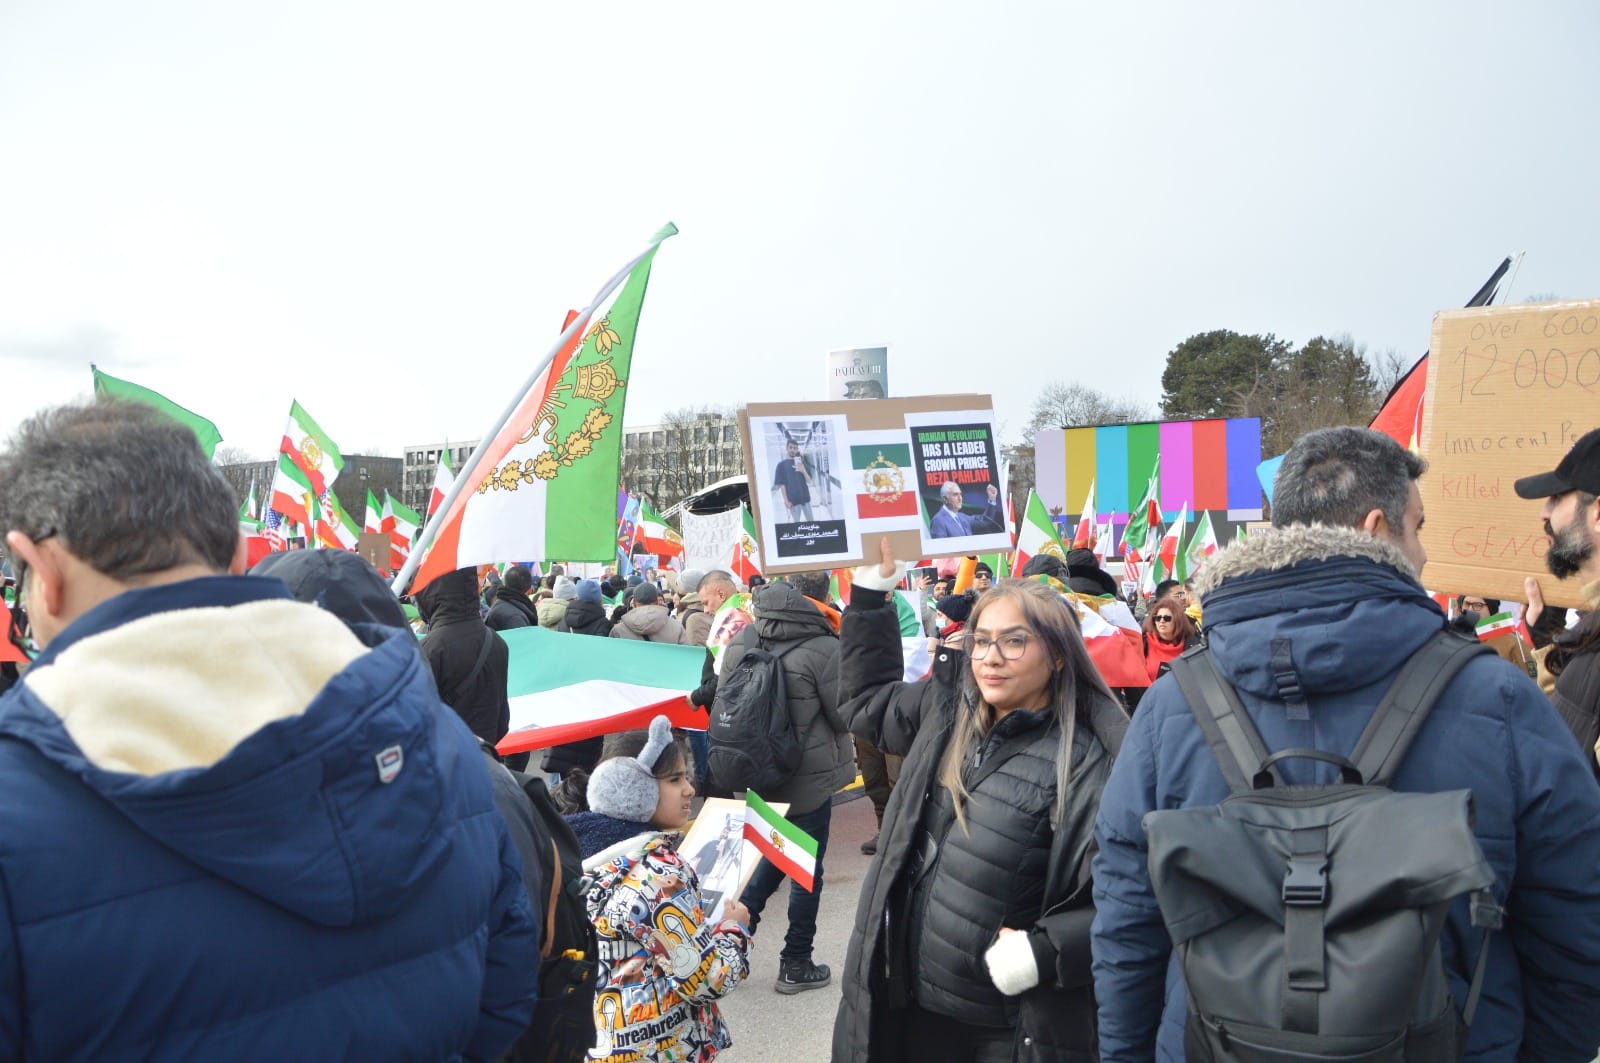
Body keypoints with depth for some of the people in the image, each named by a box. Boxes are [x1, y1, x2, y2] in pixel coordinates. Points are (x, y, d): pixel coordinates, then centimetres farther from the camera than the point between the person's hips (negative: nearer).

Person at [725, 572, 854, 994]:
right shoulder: (824, 648, -20)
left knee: (772, 856, 25)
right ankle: (796, 965, 19)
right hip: (807, 780, -6)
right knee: (806, 871, 9)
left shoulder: (741, 641, -2)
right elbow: (845, 717, -12)